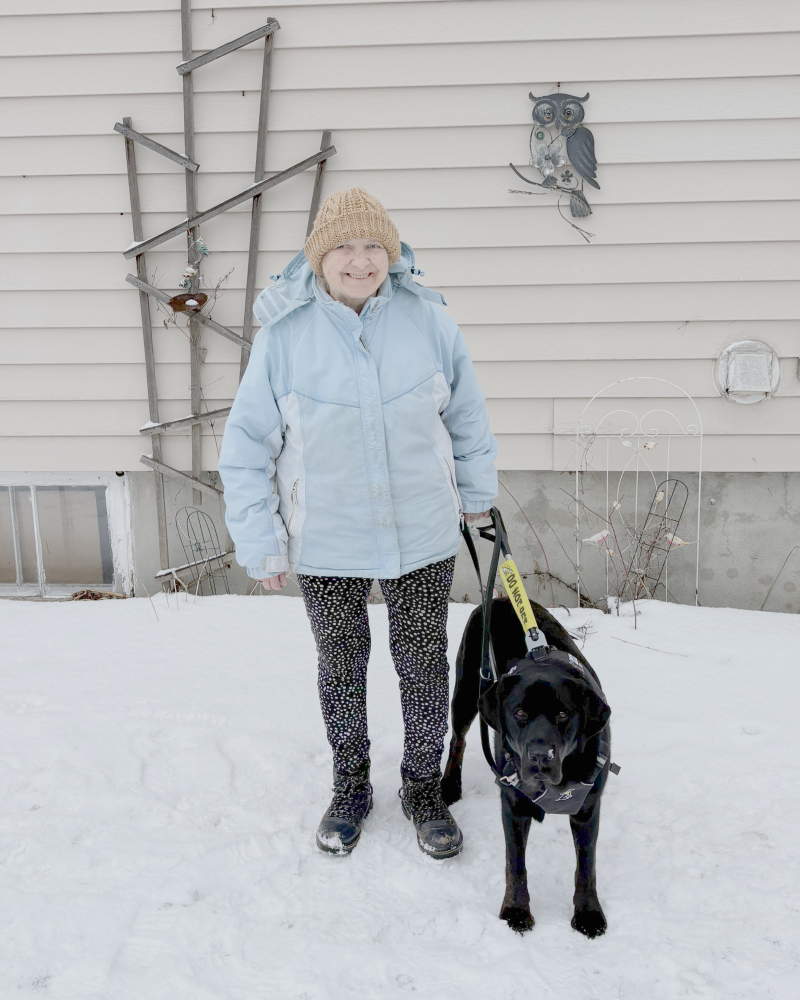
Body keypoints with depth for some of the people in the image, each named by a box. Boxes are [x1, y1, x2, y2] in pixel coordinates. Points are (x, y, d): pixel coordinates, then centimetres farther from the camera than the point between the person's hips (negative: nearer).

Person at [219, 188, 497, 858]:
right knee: (341, 667, 17)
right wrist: (261, 543, -6)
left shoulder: (429, 321, -8)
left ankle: (424, 790, 38)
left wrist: (477, 494, 15)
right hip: (325, 544, 0)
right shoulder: (284, 332, -11)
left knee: (424, 666, 14)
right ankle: (350, 789, 41)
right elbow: (247, 446, -6)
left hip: (423, 537, 1)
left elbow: (467, 416, 6)